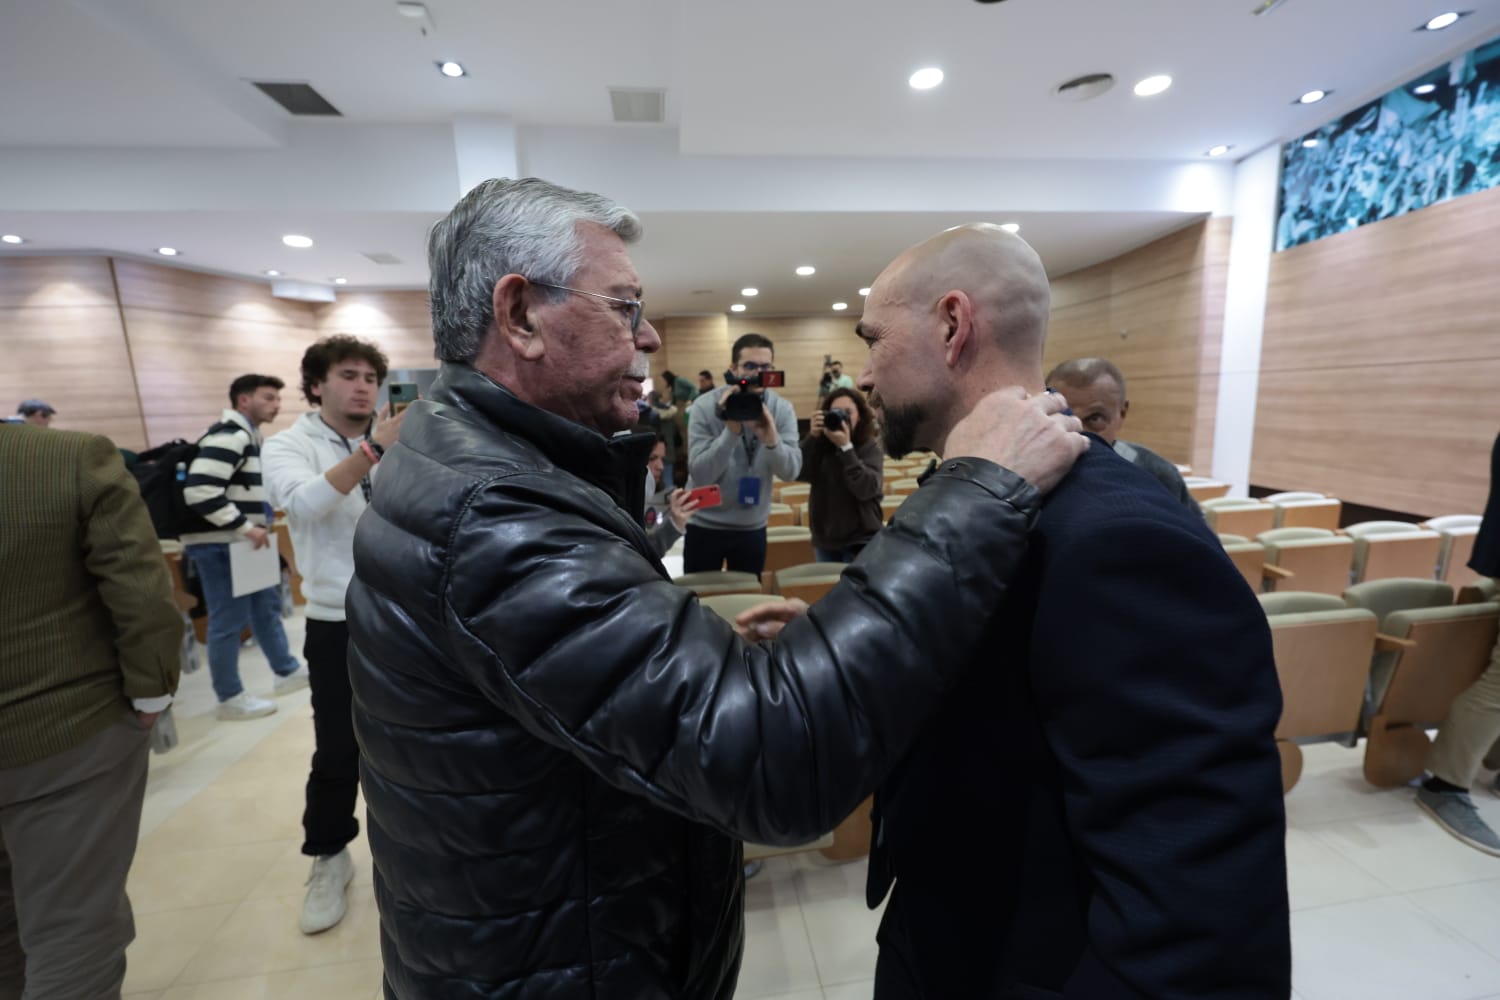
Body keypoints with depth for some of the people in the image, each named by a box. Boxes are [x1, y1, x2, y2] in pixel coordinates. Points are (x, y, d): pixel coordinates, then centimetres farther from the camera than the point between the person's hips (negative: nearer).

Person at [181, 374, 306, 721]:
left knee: (266, 608, 19)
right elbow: (200, 491, -28)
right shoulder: (228, 436, -19)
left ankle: (287, 672, 33)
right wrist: (246, 527, -23)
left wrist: (257, 525, 13)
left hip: (238, 542, 10)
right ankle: (230, 699, 14)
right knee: (229, 622, 0)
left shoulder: (248, 435, 13)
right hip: (220, 545, -10)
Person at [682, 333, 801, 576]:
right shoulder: (705, 406, -14)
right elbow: (700, 475, -21)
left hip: (752, 527, 3)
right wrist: (731, 431, -32)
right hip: (705, 525, -2)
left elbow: (791, 471, -13)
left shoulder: (782, 408, -5)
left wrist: (772, 440, -32)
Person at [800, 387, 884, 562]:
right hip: (824, 538, 4)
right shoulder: (820, 443, 0)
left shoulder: (870, 446, -9)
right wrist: (812, 437, -21)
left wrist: (845, 446, -25)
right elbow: (800, 473, -13)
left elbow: (867, 489, -22)